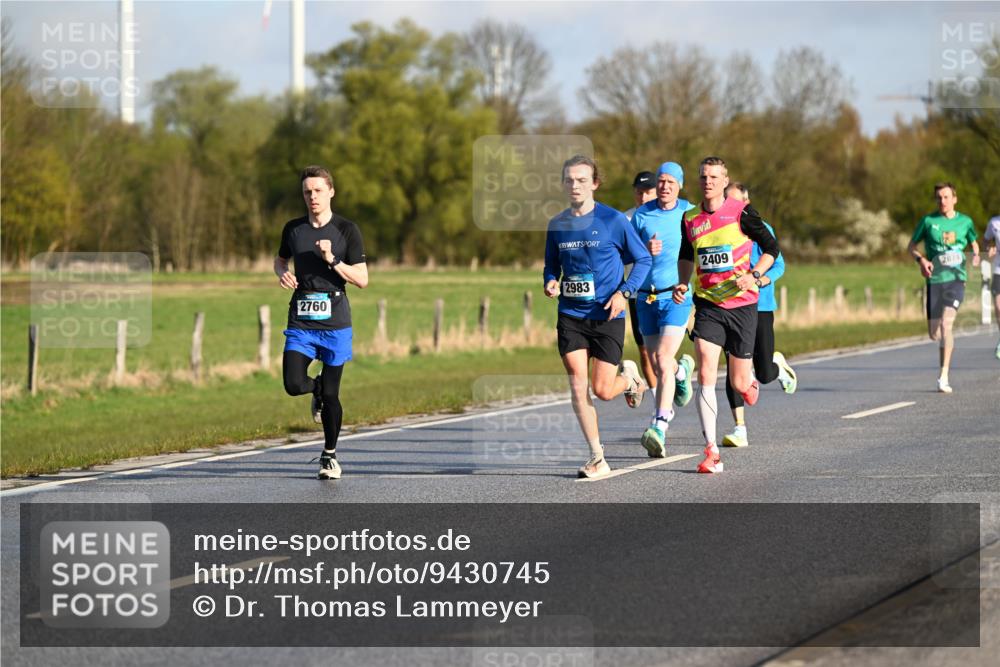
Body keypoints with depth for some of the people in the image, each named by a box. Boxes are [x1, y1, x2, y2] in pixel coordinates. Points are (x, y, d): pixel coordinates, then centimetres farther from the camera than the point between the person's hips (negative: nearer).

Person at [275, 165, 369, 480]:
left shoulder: (347, 230, -2)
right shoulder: (293, 229, 7)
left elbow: (362, 280, -3)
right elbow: (279, 259, 26)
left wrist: (332, 260, -17)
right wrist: (282, 273, 2)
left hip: (334, 321, -2)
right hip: (301, 321, 2)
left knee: (331, 395, 1)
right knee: (294, 385, -14)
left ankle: (330, 454, 21)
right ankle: (317, 387, 23)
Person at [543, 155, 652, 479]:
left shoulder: (613, 220, -6)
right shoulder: (557, 225, 6)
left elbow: (642, 259, 1)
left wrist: (623, 292, -12)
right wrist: (550, 283, -4)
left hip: (607, 317, -3)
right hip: (570, 315, 3)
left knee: (602, 390, -5)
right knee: (577, 382, -9)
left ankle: (630, 378, 32)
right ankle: (597, 457, -1)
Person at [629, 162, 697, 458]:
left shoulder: (691, 214, 1)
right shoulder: (641, 215, 3)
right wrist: (646, 250, -14)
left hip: (676, 296, -3)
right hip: (646, 297, 3)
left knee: (663, 361, -17)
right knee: (656, 364, 11)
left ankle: (660, 427, -22)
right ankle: (682, 370, 47)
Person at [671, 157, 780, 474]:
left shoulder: (741, 213, -8)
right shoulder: (690, 218, 4)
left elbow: (772, 247, 0)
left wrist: (753, 275, -15)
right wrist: (682, 283, 4)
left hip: (742, 305, -2)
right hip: (707, 305, 2)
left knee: (738, 383, 5)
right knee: (705, 376, -14)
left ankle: (750, 385, 46)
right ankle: (711, 451, -13)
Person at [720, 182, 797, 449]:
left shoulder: (761, 230, -2)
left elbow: (778, 264, -1)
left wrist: (762, 280, -20)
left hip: (760, 307, -2)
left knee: (764, 375, 0)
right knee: (734, 369, -9)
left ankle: (778, 364, 37)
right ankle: (739, 428, -6)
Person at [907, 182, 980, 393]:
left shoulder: (965, 222, 6)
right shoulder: (928, 221, 3)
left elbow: (974, 243, 23)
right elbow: (911, 246, 9)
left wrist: (975, 255, 0)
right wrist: (921, 260, -12)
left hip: (956, 280, -1)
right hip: (935, 280, 1)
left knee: (946, 324, -21)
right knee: (934, 333, 2)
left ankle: (944, 376, -19)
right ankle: (947, 342, 40)